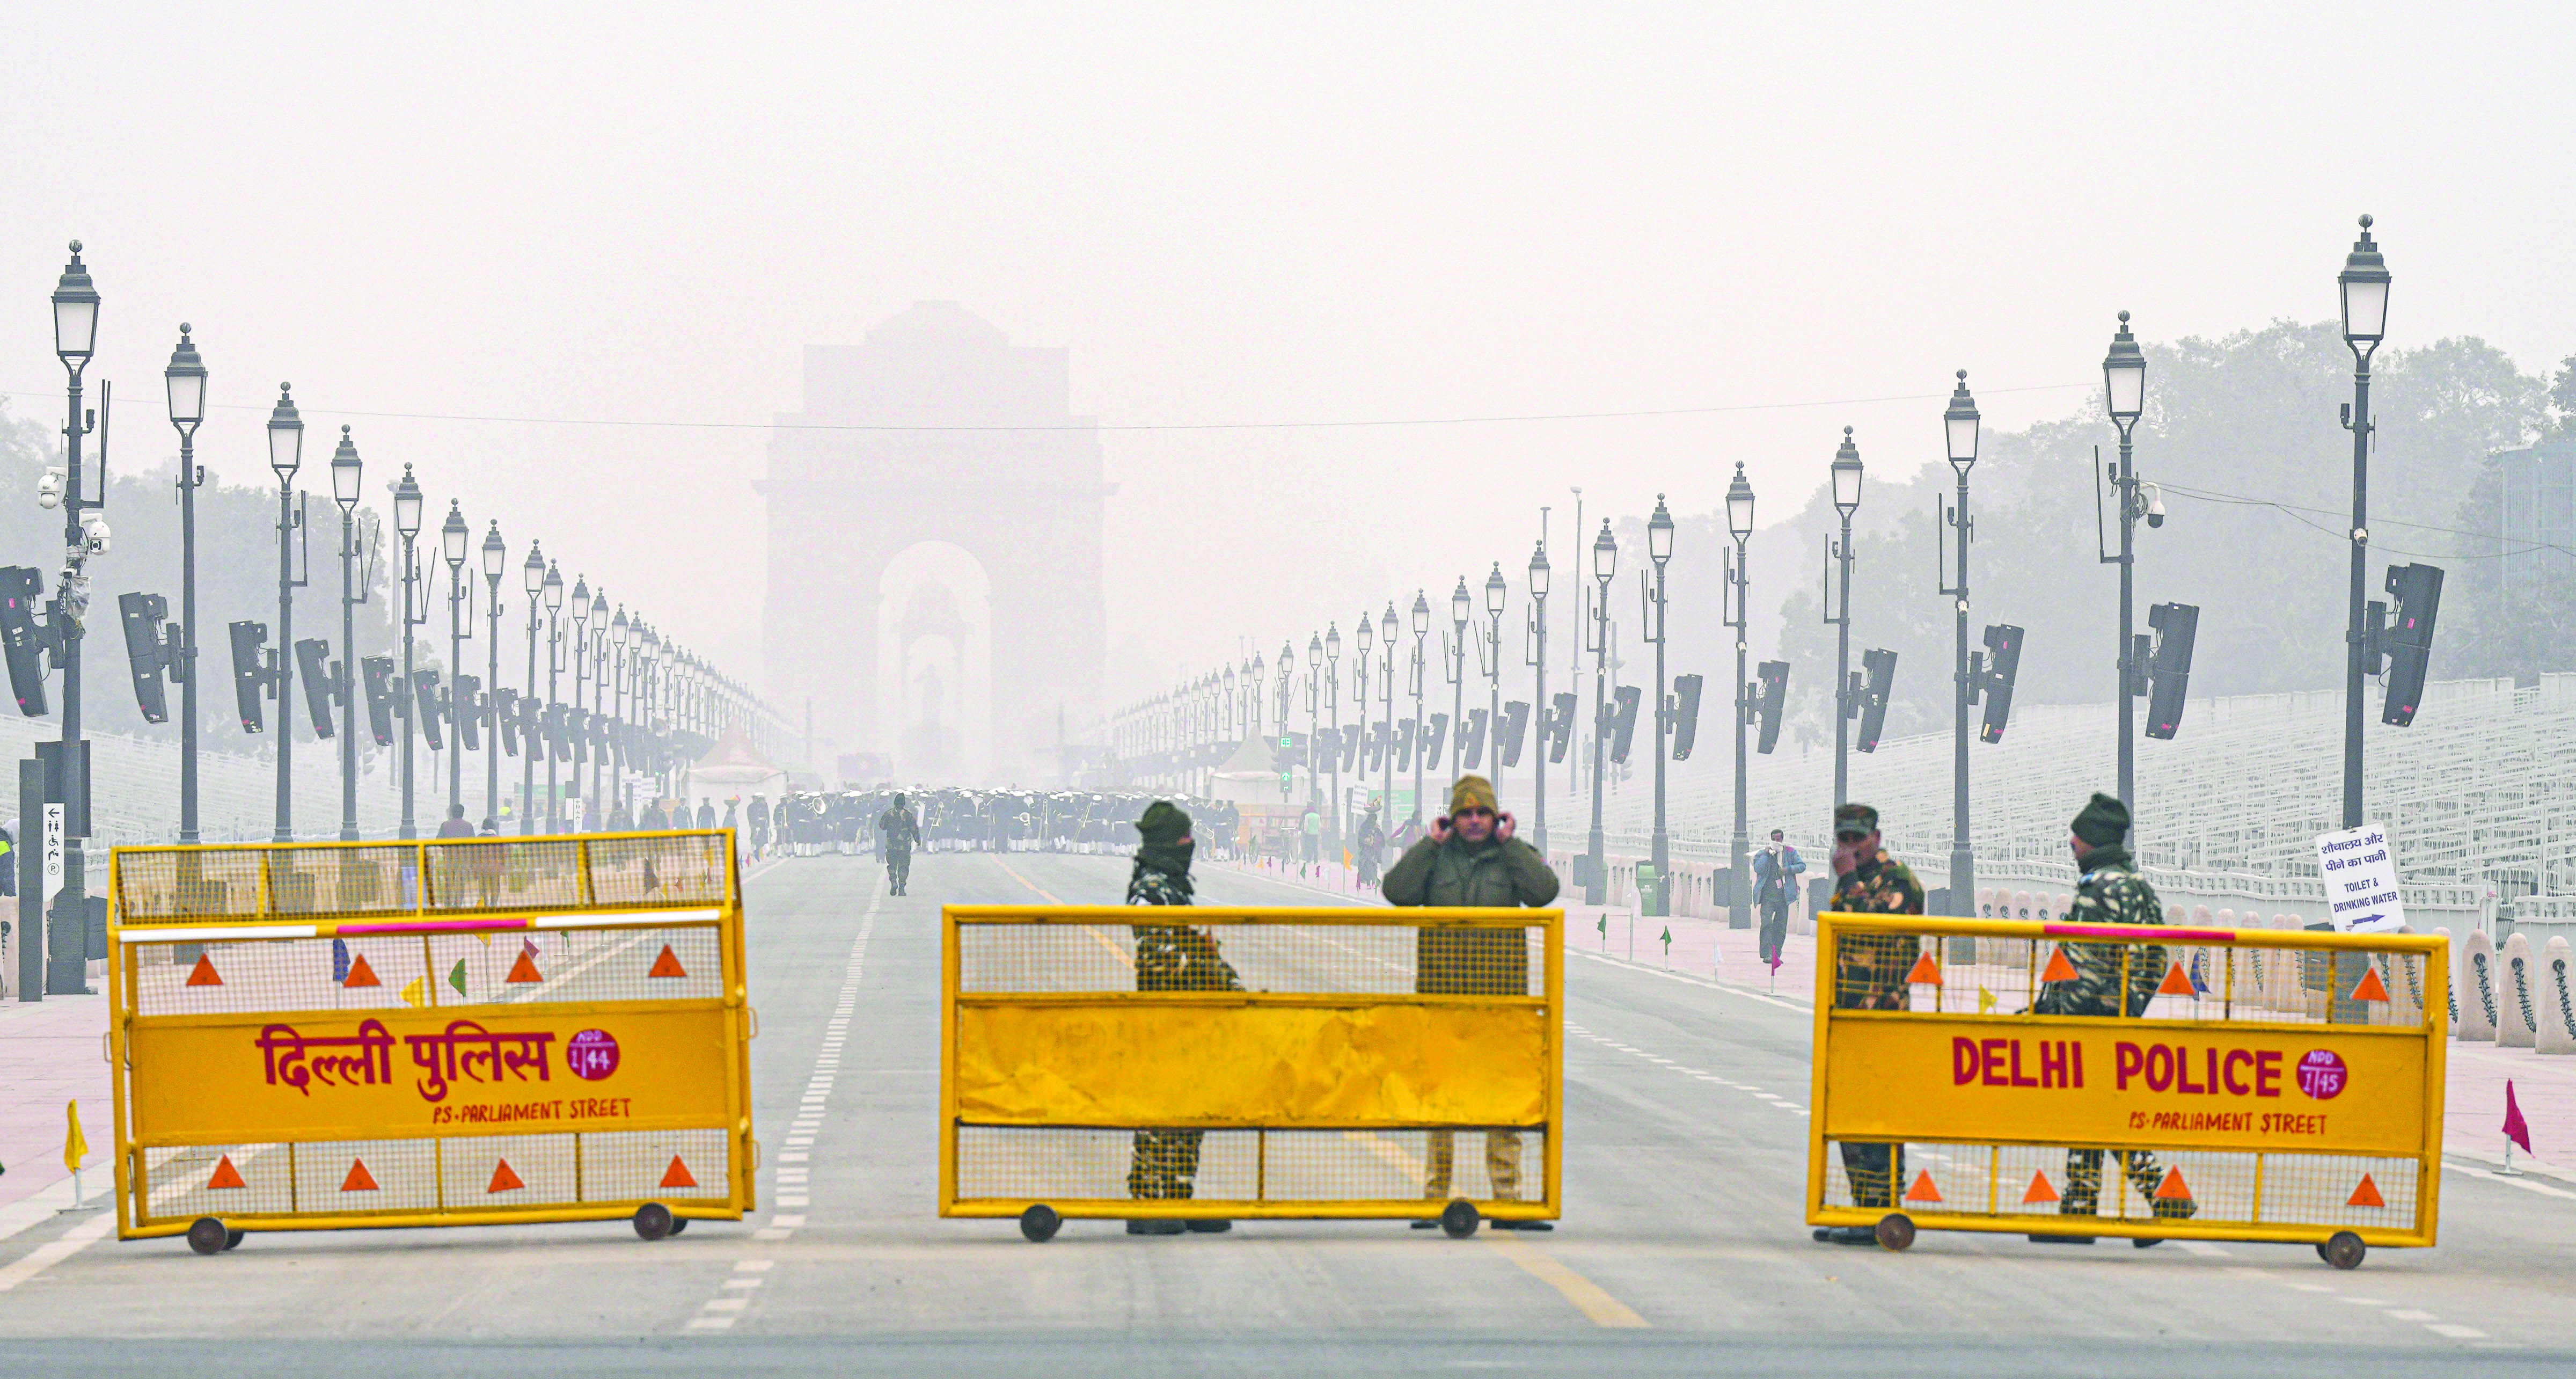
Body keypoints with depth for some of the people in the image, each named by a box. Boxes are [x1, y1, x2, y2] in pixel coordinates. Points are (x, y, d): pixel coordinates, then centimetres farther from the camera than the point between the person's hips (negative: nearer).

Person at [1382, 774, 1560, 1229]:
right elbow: (1396, 892, -7)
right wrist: (1431, 844, -7)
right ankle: (1435, 1199, 7)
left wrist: (1508, 843, -8)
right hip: (1442, 995, 0)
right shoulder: (1435, 858, 8)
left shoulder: (1514, 858, 8)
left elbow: (1544, 891, -10)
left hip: (1499, 998, 0)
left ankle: (1507, 1201, 0)